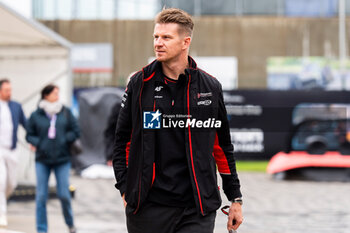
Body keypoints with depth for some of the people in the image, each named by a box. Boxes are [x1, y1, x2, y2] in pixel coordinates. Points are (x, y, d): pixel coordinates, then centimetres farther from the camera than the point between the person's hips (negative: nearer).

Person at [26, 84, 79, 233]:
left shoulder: (66, 113, 4)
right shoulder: (36, 115, 1)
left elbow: (75, 131, 6)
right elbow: (29, 135, 8)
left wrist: (63, 140, -7)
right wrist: (38, 143, -10)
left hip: (62, 159, 0)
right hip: (42, 161, 0)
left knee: (64, 195, -1)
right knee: (41, 196, -2)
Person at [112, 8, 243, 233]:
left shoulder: (210, 87, 5)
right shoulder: (140, 84, 4)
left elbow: (223, 147, 13)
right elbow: (122, 141, 9)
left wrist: (235, 198, 12)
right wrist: (126, 189, -1)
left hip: (197, 210, 0)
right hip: (149, 209, 0)